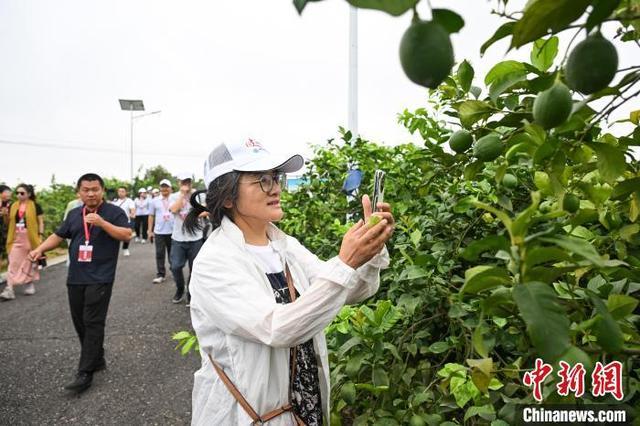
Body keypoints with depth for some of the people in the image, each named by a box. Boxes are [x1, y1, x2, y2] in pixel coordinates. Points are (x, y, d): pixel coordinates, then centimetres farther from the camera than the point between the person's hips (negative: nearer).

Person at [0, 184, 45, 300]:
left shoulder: (35, 206, -4)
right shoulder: (13, 206, 9)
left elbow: (41, 222, -3)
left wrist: (40, 237, -9)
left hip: (30, 238, -3)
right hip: (16, 238, 3)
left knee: (30, 262, 10)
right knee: (13, 263, -3)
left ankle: (29, 285, 26)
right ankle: (9, 289, -6)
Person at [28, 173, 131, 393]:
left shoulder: (114, 212, -4)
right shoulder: (74, 214, 14)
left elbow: (127, 235, -14)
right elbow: (58, 235, 17)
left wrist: (101, 222, -23)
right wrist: (39, 249, 1)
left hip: (100, 278, -6)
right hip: (75, 278, 6)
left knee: (93, 323, -5)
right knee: (80, 322, 11)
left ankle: (85, 373, 0)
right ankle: (97, 360, 27)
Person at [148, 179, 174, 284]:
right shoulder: (155, 200, 5)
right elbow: (151, 216, 8)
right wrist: (150, 231, 4)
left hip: (173, 231, -1)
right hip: (159, 232, 1)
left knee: (173, 254, 11)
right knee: (159, 254, 3)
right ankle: (160, 275, 11)